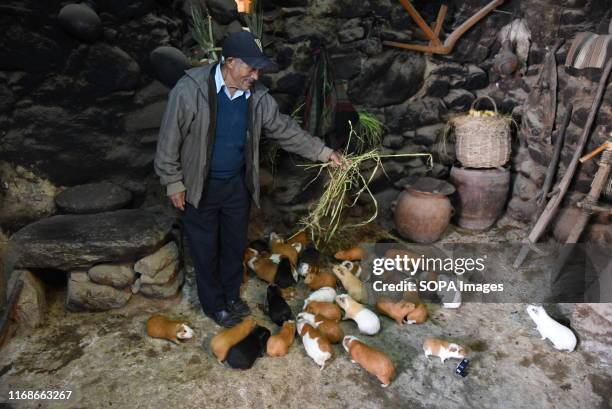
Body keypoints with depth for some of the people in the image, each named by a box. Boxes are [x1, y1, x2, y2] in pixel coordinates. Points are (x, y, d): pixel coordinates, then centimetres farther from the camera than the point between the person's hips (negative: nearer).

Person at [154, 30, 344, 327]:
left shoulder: (256, 95, -6)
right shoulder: (191, 89, -21)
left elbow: (284, 129, 2)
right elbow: (170, 139, -14)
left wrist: (323, 152, -1)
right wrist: (173, 182, -11)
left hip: (238, 183, 5)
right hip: (200, 185, -4)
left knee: (235, 242, 18)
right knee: (205, 248, 11)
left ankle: (231, 294, 42)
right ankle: (213, 304, 33)